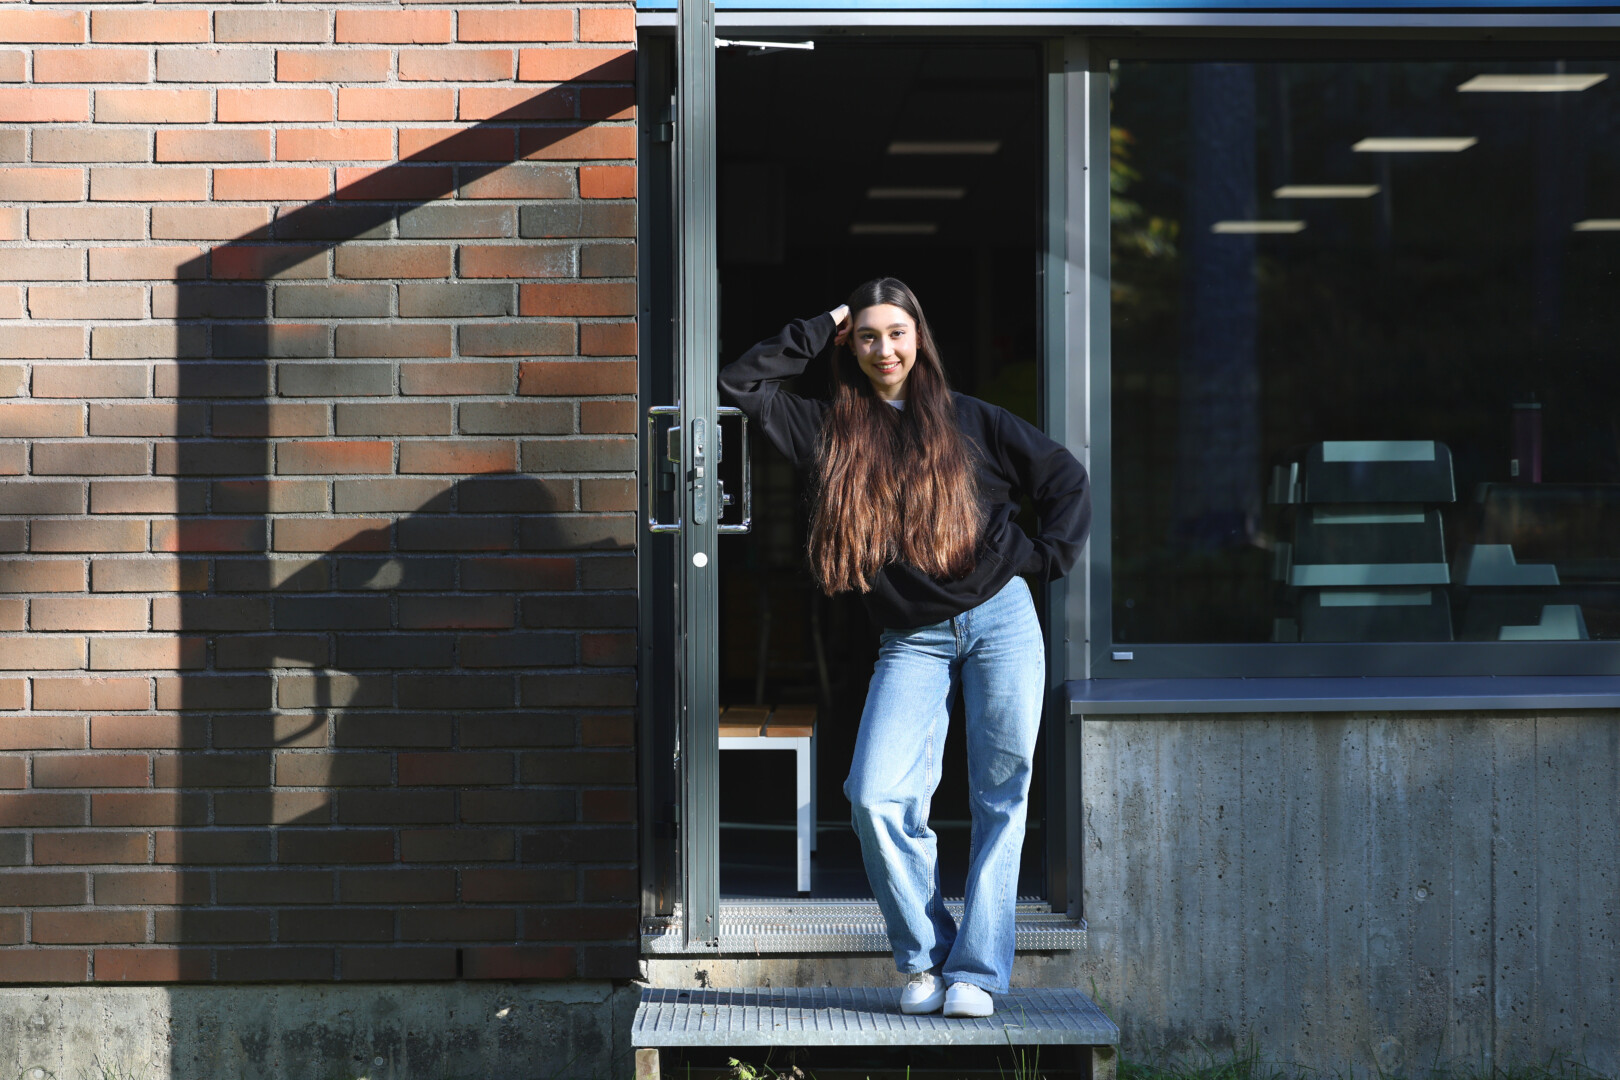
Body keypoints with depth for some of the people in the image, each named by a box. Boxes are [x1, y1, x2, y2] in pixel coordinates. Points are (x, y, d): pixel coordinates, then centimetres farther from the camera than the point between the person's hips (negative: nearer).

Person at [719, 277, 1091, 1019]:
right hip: (911, 642, 1)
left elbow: (1066, 478, 11)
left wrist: (1046, 557, 0)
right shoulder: (831, 431, 9)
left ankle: (976, 972, 0)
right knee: (875, 797, -15)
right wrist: (818, 332, 5)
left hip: (1000, 619, -1)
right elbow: (740, 383, 5)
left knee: (1000, 798, -3)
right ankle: (925, 961, -1)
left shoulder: (969, 421, 7)